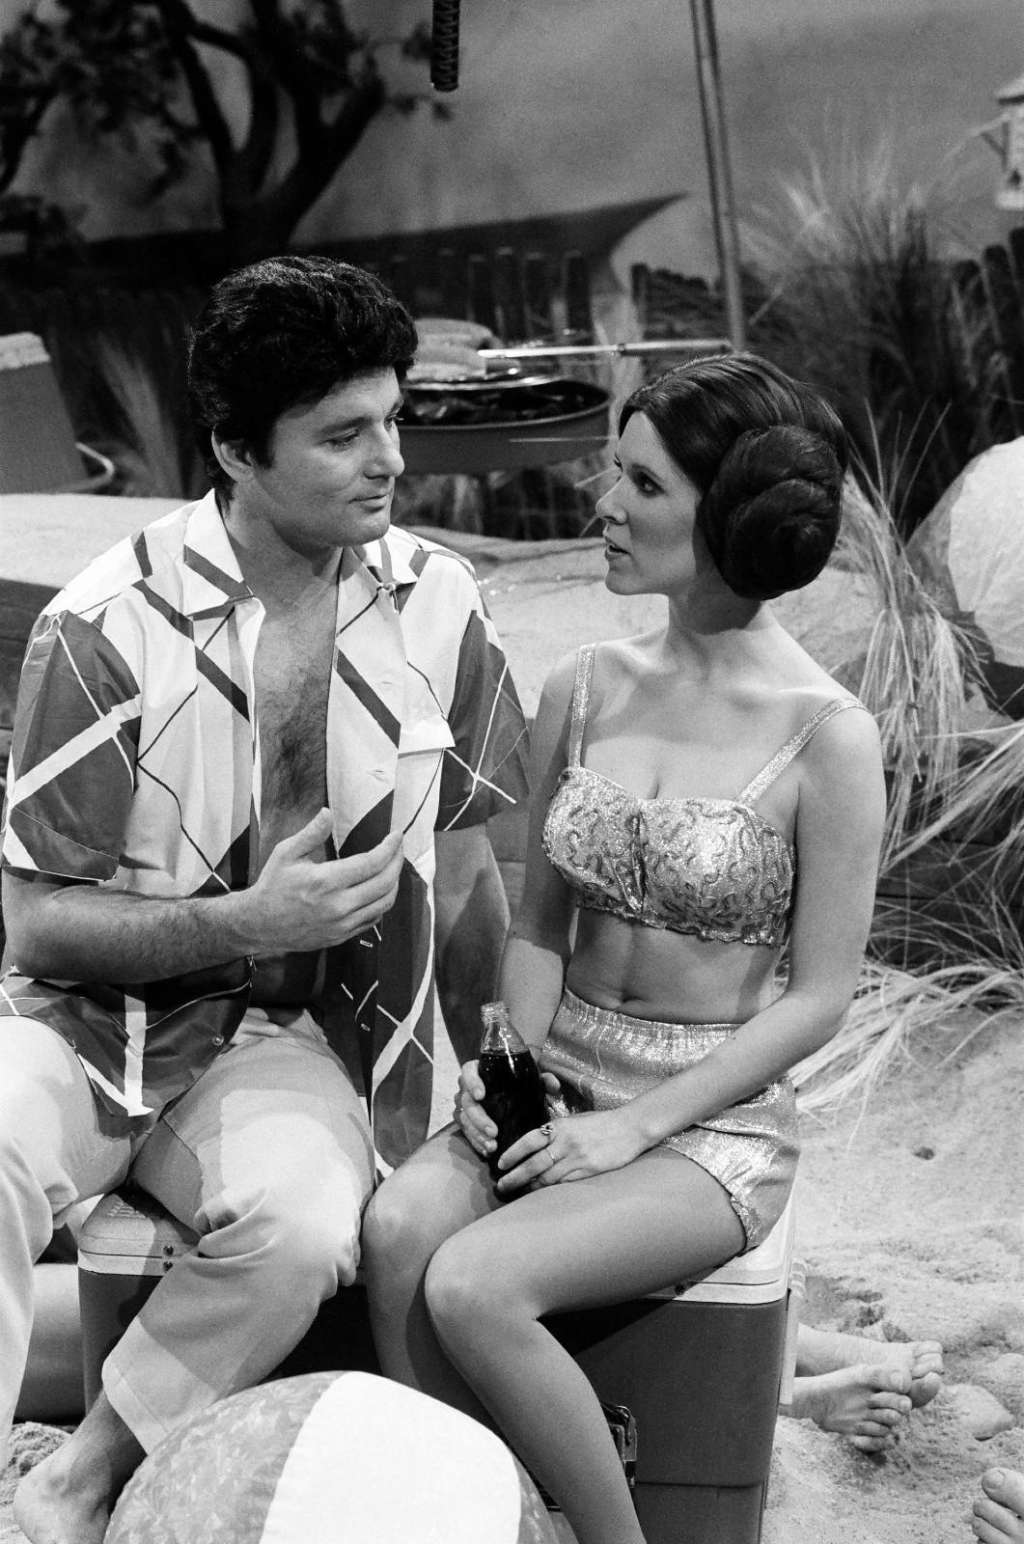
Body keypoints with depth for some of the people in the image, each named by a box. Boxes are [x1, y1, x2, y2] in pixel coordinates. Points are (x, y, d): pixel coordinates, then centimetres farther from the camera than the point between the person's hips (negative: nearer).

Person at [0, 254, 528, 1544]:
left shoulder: (437, 605, -2)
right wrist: (248, 920, -20)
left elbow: (461, 868, 11)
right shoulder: (108, 629, -13)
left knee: (304, 1225, -31)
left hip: (282, 1037, 2)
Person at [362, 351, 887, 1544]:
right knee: (397, 1226, -26)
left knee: (473, 1285, -26)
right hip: (561, 1088, 4)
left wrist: (634, 1126, -14)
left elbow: (819, 996, -9)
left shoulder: (826, 736, -12)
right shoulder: (582, 692, 3)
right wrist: (517, 1065, -7)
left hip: (714, 1121, -4)